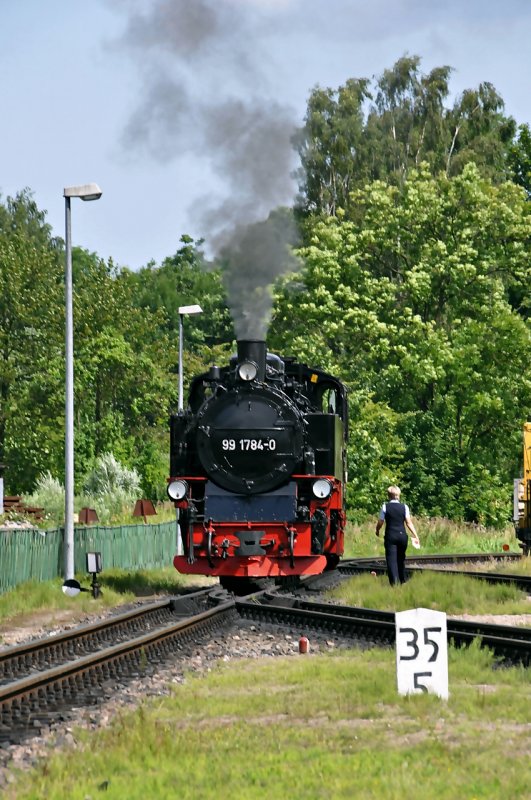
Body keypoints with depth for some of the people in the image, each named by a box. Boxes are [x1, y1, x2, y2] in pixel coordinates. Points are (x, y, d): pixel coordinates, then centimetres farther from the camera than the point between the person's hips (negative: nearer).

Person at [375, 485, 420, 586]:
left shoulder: (385, 507, -4)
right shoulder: (404, 507, 1)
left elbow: (380, 522, -1)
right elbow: (409, 522, -3)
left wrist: (377, 530, 19)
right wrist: (415, 536, -1)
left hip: (390, 536, -3)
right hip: (402, 535, 3)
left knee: (391, 559, -5)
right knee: (401, 559, 18)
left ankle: (394, 582, -19)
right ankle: (402, 581, 28)